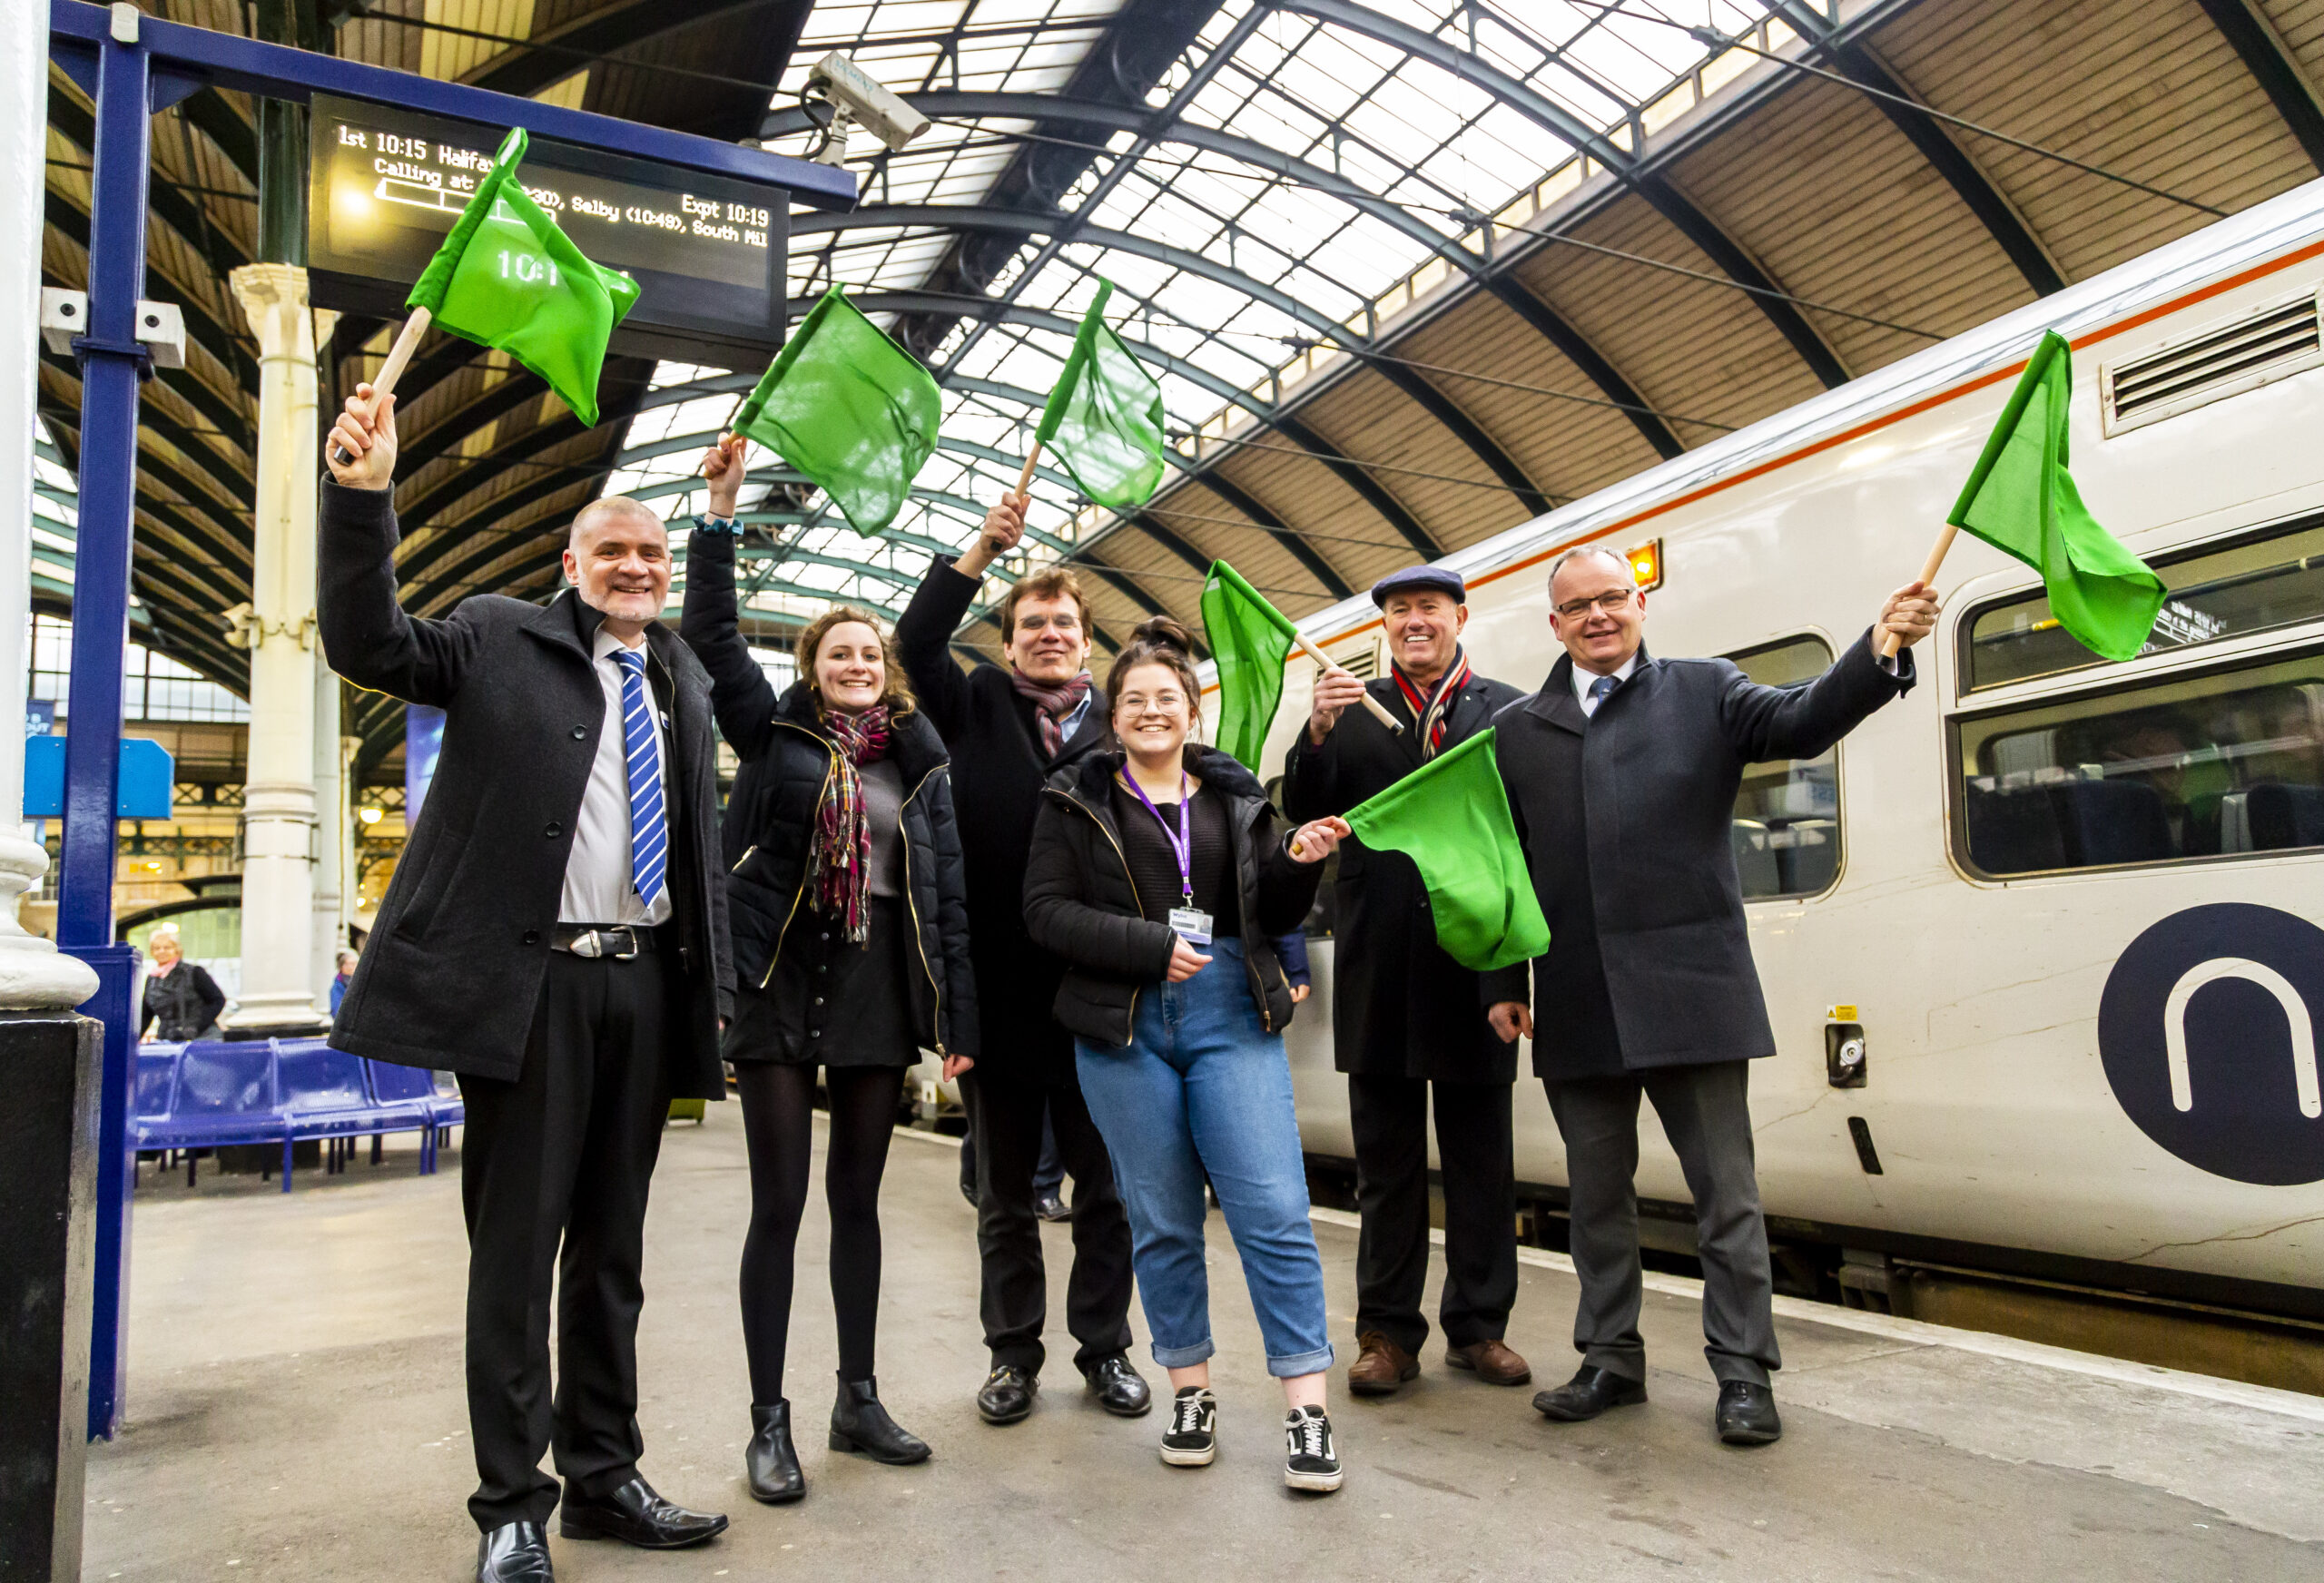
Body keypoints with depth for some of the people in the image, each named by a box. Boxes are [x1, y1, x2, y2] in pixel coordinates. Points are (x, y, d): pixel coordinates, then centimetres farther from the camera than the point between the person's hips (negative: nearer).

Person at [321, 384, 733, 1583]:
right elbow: (367, 647, -11)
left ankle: (604, 1475, 26)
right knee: (516, 1245, 3)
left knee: (612, 1247, 13)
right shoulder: (502, 639, 4)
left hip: (644, 984, 5)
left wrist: (711, 991, 13)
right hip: (531, 979, -4)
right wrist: (361, 495, -25)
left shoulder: (683, 683, 16)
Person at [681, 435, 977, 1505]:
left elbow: (948, 892, 7)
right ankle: (768, 1420, 11)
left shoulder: (919, 763, 10)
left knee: (857, 1201, 12)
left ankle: (858, 1401, 24)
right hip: (782, 981, -3)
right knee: (779, 1206, 0)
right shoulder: (775, 733, 5)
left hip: (879, 987, 3)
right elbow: (711, 635, -5)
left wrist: (956, 1018, 3)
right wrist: (721, 509, -13)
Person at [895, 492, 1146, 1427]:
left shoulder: (1118, 727, 3)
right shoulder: (978, 710, 6)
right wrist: (983, 550, -18)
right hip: (998, 991, 1)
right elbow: (916, 640, -9)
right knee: (1005, 1194, 13)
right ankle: (1013, 1355, 27)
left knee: (1105, 1189, 10)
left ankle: (1104, 1349, 26)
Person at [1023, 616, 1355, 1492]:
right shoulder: (1077, 798, 7)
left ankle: (1307, 1409, 3)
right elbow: (1046, 910, -4)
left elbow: (1273, 917, 14)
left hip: (1231, 1017, 1)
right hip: (1123, 1025, -1)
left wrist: (1299, 863, -7)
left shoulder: (1235, 796, 13)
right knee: (1163, 1220, 7)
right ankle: (1191, 1392, 22)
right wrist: (1153, 948, -13)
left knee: (1275, 1211, -5)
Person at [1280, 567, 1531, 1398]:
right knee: (1387, 1163, 9)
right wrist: (1318, 734, -16)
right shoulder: (1351, 710, 7)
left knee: (1481, 1162, 10)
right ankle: (1387, 1332, 19)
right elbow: (1302, 814, 0)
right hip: (1382, 971, 1)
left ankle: (1478, 1326, 24)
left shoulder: (1511, 712, 3)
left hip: (1474, 966, 0)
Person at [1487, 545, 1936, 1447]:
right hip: (1576, 1006, 3)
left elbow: (1799, 724, -10)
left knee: (1725, 1190, 3)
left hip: (1690, 992, -3)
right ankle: (1612, 1359, 28)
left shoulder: (1705, 692, 7)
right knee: (1595, 1192, 13)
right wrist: (1504, 984, 7)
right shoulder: (1517, 730, 12)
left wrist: (1882, 650, -28)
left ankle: (1743, 1372, 17)